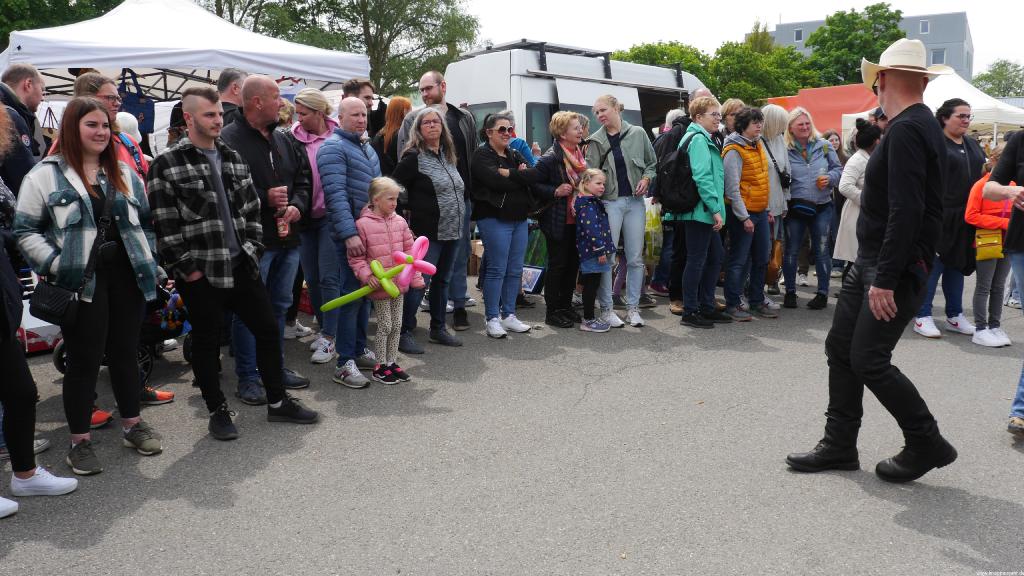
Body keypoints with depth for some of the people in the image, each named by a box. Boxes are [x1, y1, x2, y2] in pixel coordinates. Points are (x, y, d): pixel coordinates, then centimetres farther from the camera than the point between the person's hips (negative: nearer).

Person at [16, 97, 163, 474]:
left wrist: (149, 261, 9)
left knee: (125, 353, 13)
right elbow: (26, 231, -4)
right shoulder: (46, 174, -2)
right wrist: (56, 266, -14)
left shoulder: (124, 174, 14)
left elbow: (146, 221, 19)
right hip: (81, 284, -4)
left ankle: (132, 424, 28)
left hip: (127, 277, 4)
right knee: (84, 361, 2)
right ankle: (79, 440, 16)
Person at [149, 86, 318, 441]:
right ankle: (217, 411, 23)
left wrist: (253, 248, 5)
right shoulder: (167, 165, -7)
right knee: (207, 342, 7)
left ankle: (277, 402, 24)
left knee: (268, 329, 10)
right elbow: (164, 225, -11)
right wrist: (186, 268, -13)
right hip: (200, 273, -6)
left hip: (242, 265, 6)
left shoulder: (234, 159, 11)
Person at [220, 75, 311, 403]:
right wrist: (264, 198, -20)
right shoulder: (229, 140, -12)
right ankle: (247, 378, 13)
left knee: (280, 306, 17)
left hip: (286, 239, 8)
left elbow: (303, 178, 19)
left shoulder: (283, 140, 13)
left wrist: (297, 206, 0)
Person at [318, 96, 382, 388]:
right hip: (351, 234, -8)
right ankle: (345, 363, 0)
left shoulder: (366, 147, 17)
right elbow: (336, 195, -21)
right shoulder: (333, 148, -11)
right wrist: (350, 234, -28)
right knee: (352, 293, -7)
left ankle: (359, 350, 26)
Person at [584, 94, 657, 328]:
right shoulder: (596, 141, 2)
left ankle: (632, 307, 16)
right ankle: (606, 308, 9)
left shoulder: (638, 134, 5)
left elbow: (652, 163, 13)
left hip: (635, 201, 2)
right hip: (609, 202, -1)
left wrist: (646, 179, -6)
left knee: (635, 258, 5)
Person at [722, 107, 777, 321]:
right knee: (739, 260, -2)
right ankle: (733, 304, 7)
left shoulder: (758, 146, 13)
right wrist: (744, 217, -18)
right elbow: (732, 188, -18)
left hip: (760, 212, 9)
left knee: (762, 259, 13)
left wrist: (766, 210, 19)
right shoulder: (734, 151, -14)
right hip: (742, 214, -8)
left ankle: (757, 302, 24)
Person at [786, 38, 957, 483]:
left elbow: (906, 213, -24)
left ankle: (927, 445, 12)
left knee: (869, 359, -5)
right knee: (840, 348, 10)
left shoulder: (906, 130, -17)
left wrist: (886, 280, -24)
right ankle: (839, 446, 18)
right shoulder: (919, 126, 14)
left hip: (894, 269, -10)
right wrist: (874, 272, 18)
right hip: (870, 261, 10)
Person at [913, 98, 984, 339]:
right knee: (933, 265, -3)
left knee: (957, 265, 13)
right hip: (938, 217, -7)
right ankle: (922, 317, 5)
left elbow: (984, 175, 26)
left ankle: (955, 316, 22)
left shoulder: (973, 145, 16)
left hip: (964, 218, 7)